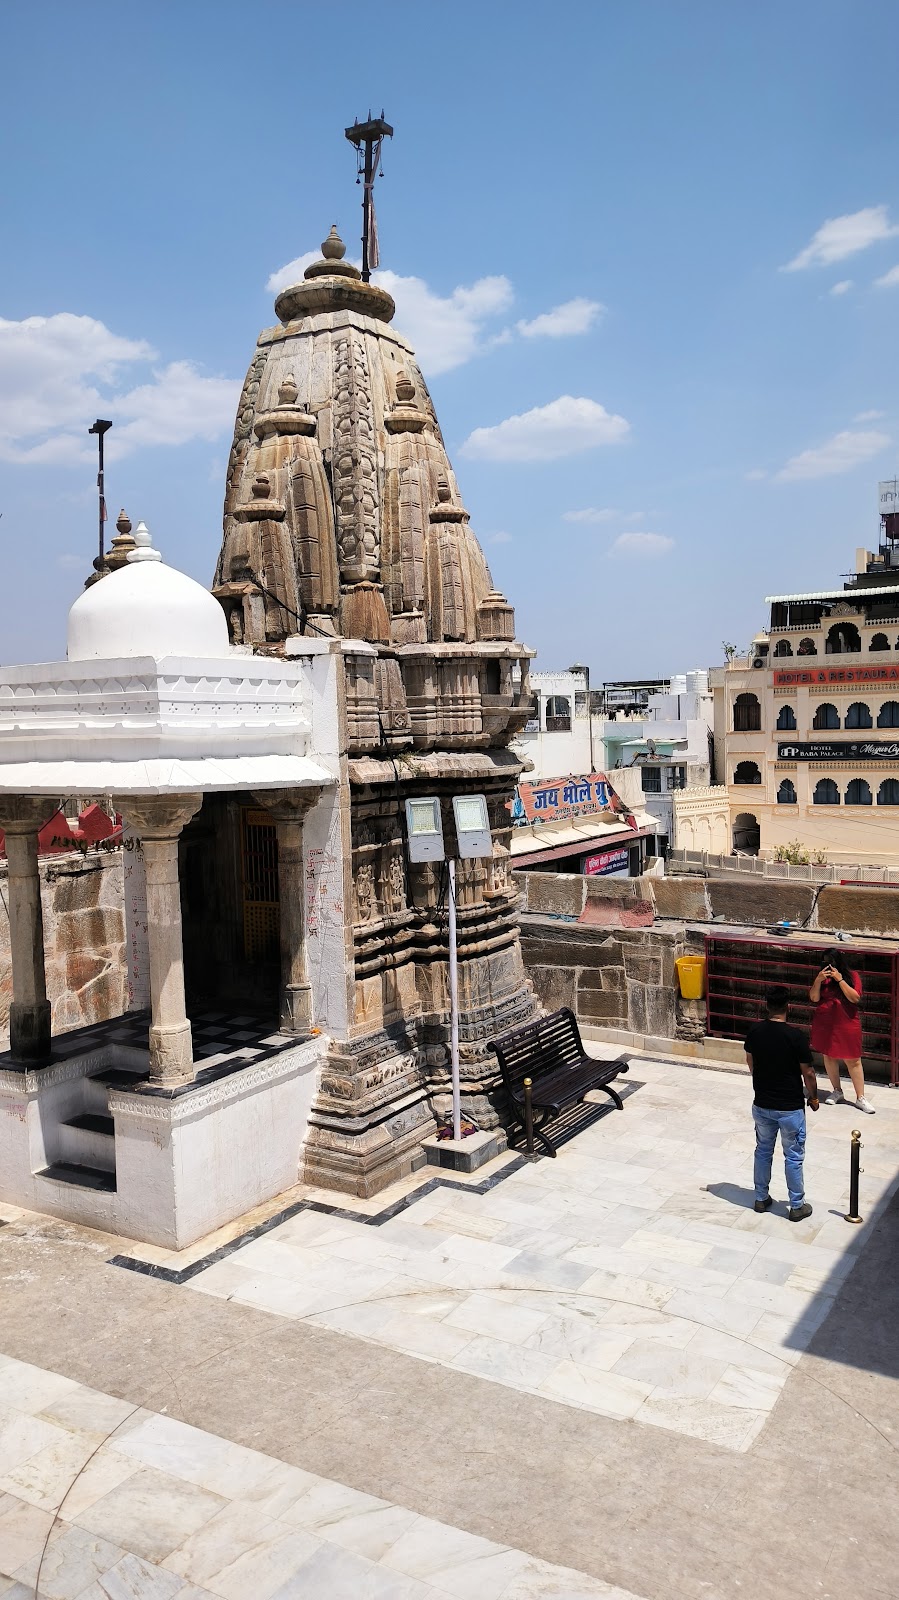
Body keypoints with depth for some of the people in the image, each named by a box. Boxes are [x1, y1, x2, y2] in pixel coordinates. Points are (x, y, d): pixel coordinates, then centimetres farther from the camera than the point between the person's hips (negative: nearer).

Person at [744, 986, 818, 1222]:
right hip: (790, 1107, -4)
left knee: (763, 1151, 19)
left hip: (761, 1105, 4)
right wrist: (813, 1098, 5)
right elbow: (808, 1073, -13)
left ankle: (761, 1198, 29)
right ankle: (797, 1206, 20)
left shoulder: (754, 1033, -6)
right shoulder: (796, 1036, -20)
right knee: (793, 1157, 10)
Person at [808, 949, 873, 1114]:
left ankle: (860, 1097, 8)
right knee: (829, 1057, 13)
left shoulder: (852, 976, -8)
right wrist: (818, 980, -21)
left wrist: (840, 979, -25)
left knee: (853, 1061, 0)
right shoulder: (823, 977, -2)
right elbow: (814, 998, -6)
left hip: (847, 1025, -3)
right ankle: (837, 1091, 29)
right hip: (824, 1025, 3)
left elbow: (855, 998, -19)